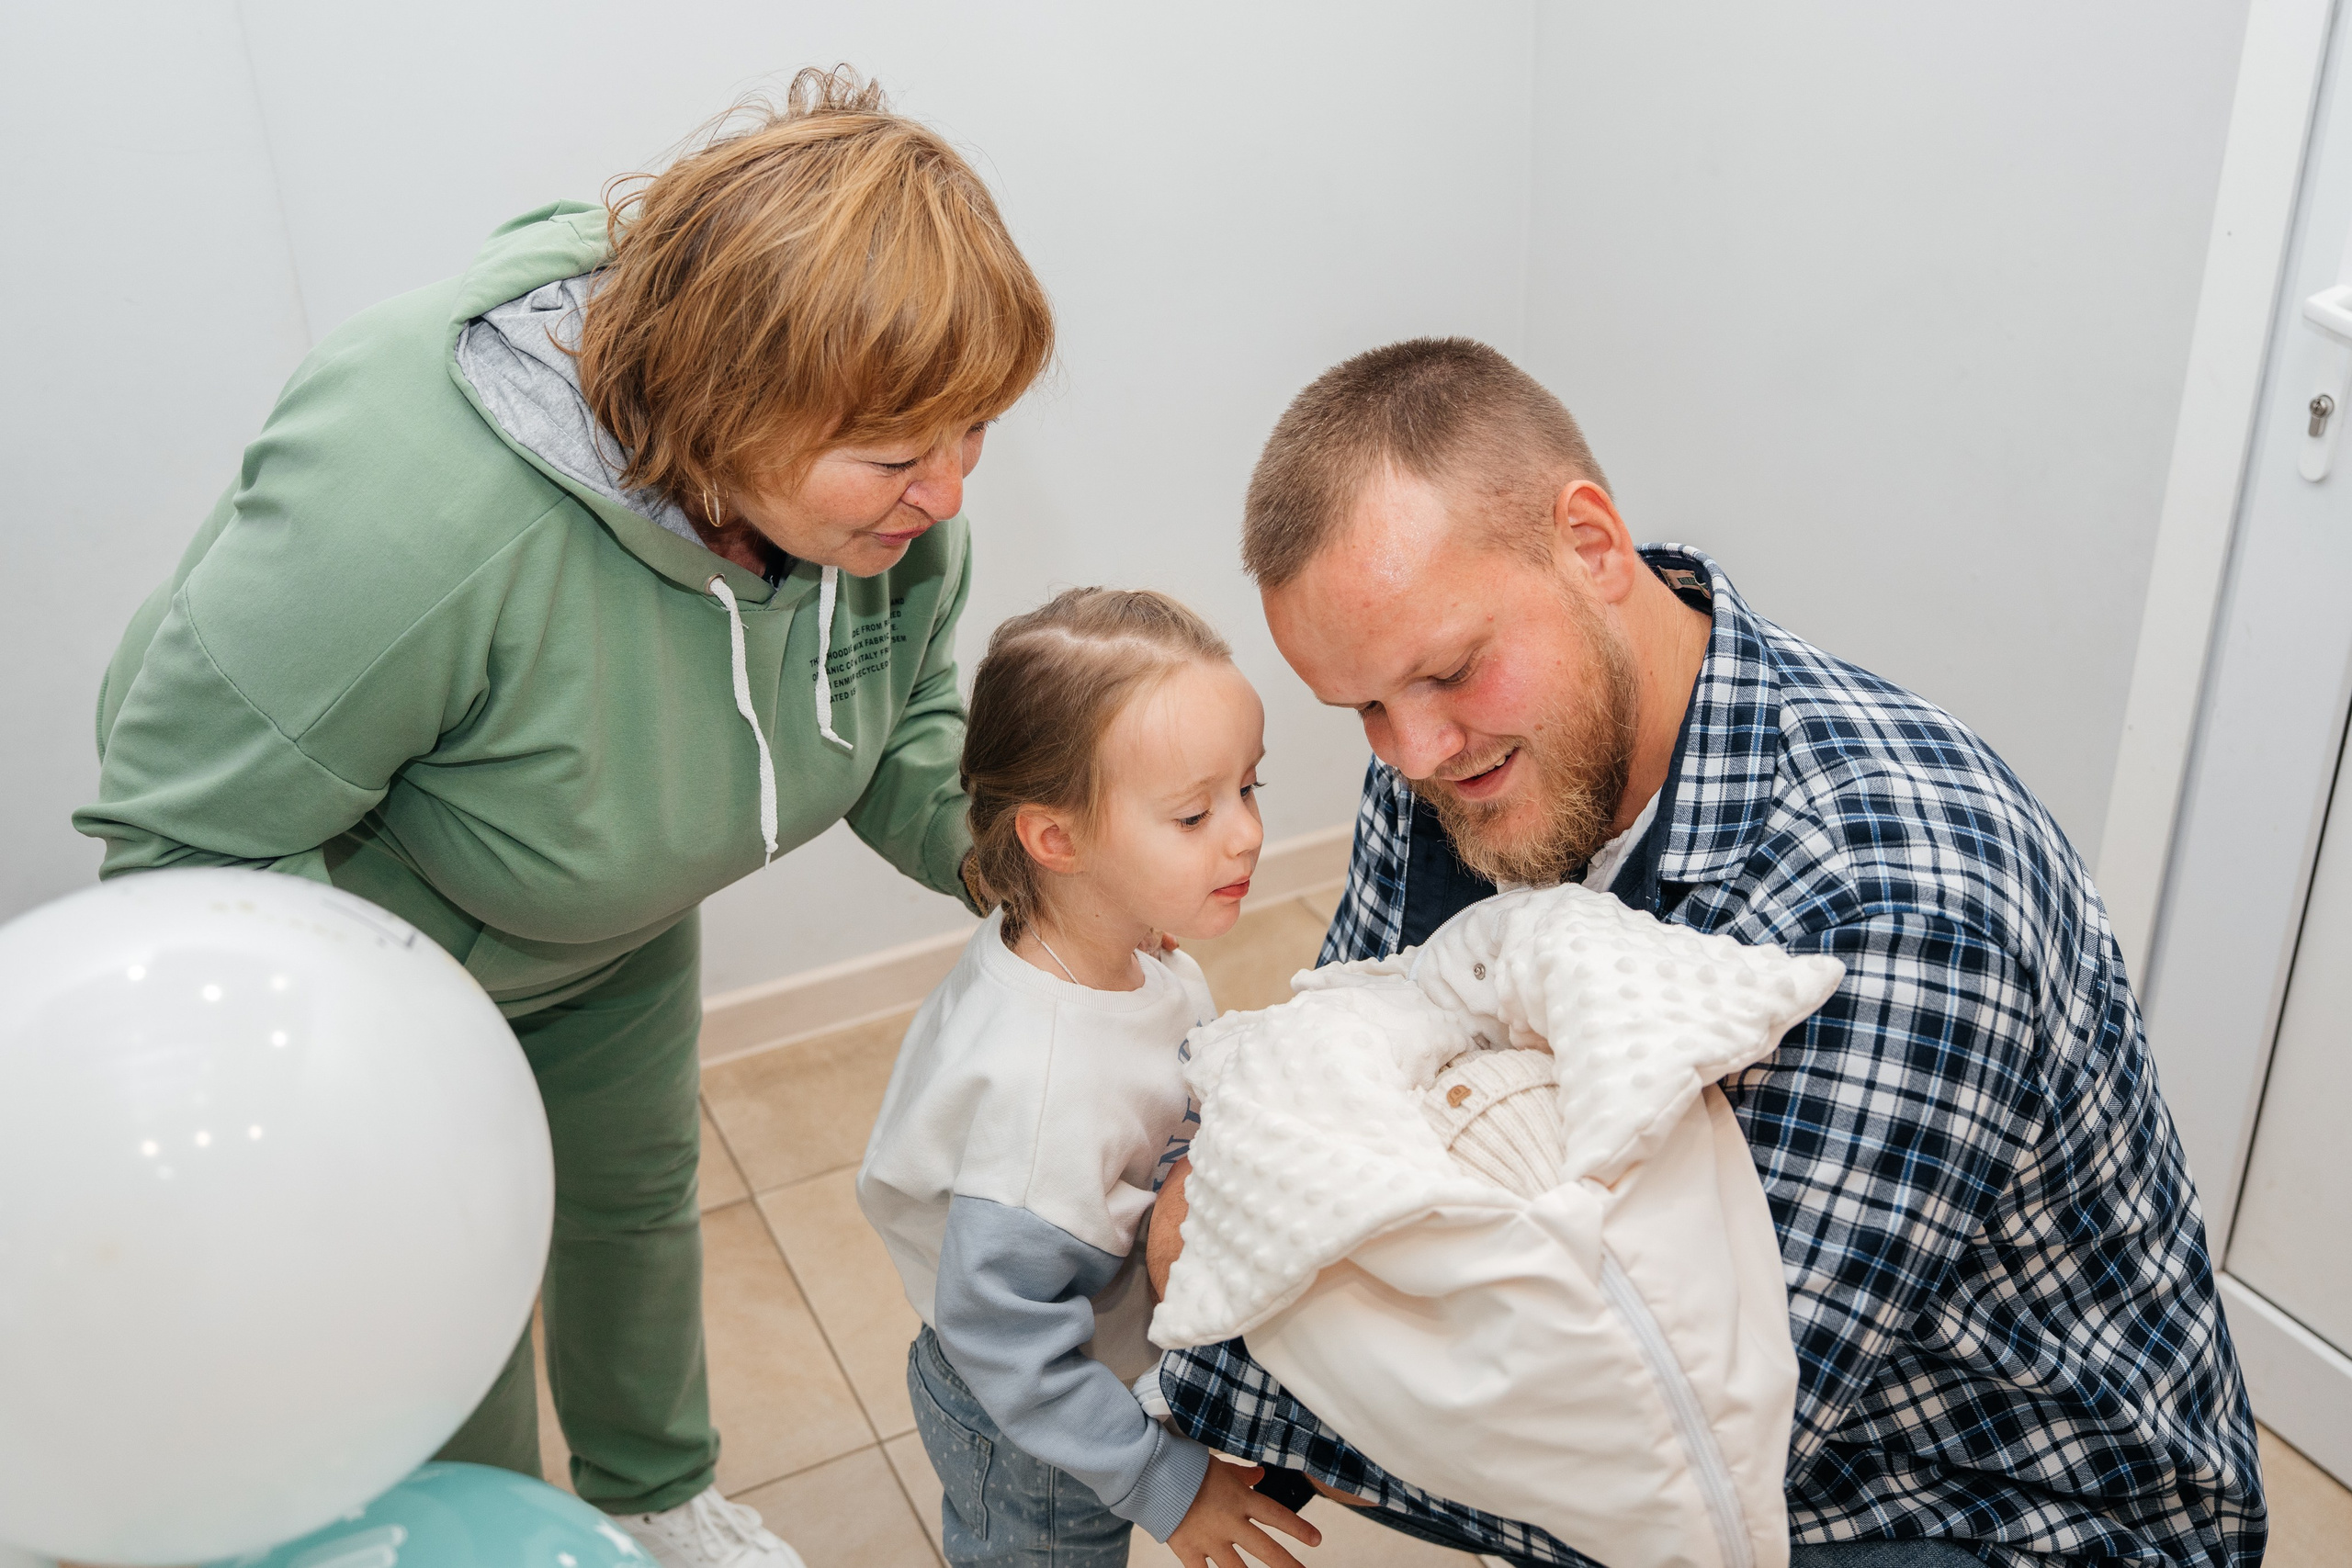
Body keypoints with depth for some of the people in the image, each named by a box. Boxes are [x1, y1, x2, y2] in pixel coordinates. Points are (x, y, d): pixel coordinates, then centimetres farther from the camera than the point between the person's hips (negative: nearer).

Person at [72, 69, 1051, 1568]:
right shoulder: (416, 509, -44)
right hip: (364, 927, -5)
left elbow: (905, 716, -5)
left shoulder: (884, 487, -24)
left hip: (617, 929, 6)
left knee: (640, 1191, 23)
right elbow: (189, 836, -32)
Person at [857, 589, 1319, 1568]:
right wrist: (1165, 1484, -24)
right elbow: (1005, 1343, -32)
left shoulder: (1129, 952, -15)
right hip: (1031, 1450, -7)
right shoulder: (1038, 1085, -40)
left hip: (1125, 1366, 7)